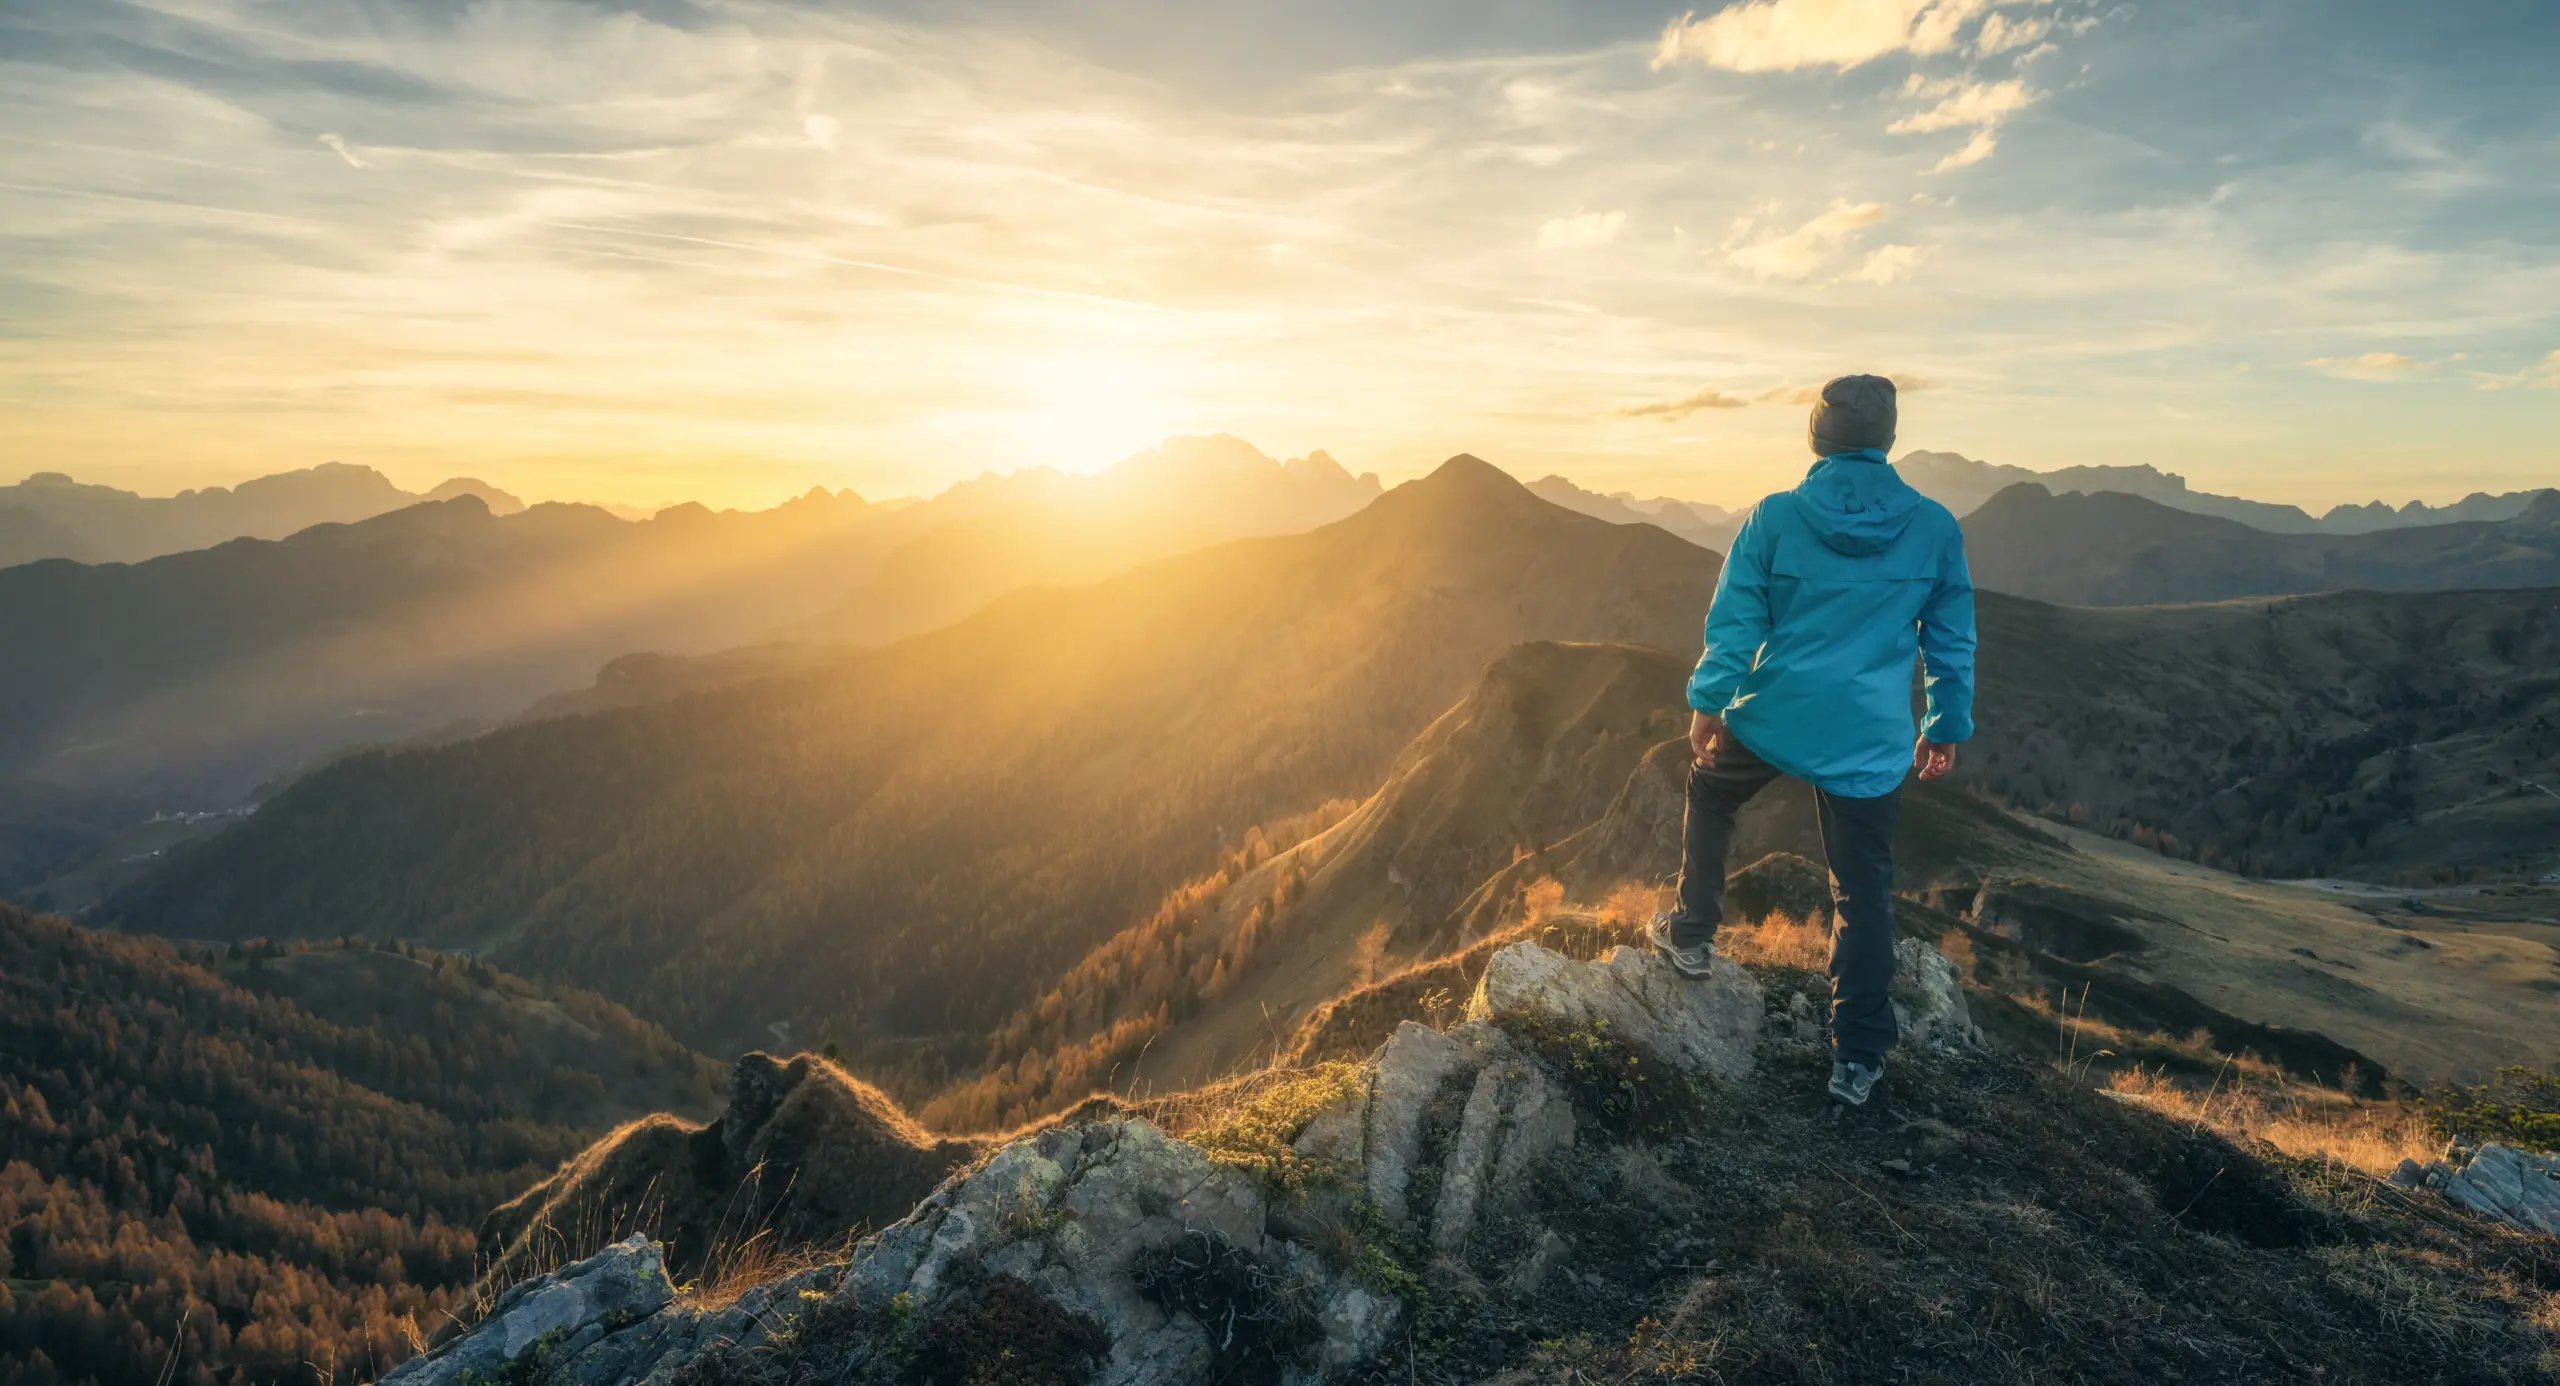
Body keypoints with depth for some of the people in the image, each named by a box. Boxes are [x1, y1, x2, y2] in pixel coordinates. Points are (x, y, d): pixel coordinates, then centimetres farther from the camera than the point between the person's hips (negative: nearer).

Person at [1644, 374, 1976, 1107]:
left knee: (1710, 794, 30)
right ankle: (1858, 1058, 15)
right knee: (1864, 896, 9)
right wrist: (1947, 725, 16)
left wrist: (1707, 702, 3)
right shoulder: (1935, 528, -1)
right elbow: (1952, 639, 6)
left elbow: (1734, 619, -5)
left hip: (1770, 720, 0)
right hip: (1870, 744, 1)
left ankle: (1691, 933, 37)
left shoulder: (1776, 517, -6)